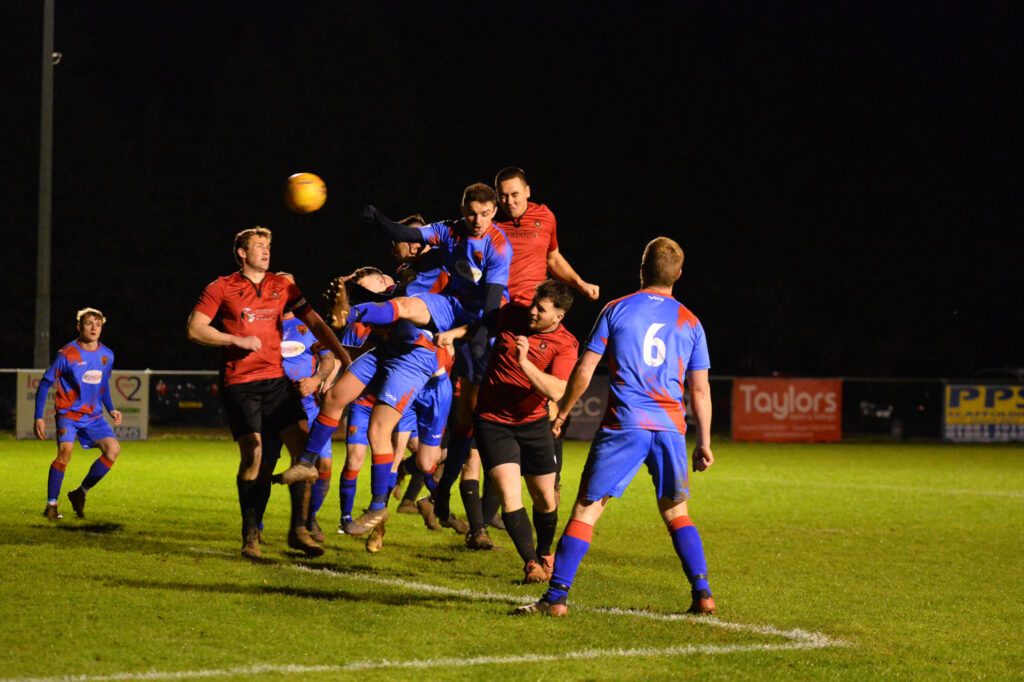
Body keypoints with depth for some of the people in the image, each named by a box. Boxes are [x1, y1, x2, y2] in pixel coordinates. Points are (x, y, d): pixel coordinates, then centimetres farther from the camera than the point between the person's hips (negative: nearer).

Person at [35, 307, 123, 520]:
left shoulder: (107, 355, 4)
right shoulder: (67, 355, -12)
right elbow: (45, 384, -6)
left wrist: (111, 410, 10)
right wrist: (38, 418, -11)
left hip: (93, 415, 5)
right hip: (68, 414, -5)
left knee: (113, 449, -15)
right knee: (65, 451, -27)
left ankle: (80, 493, 4)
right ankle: (51, 505, -13)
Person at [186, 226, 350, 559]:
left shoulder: (282, 286, 12)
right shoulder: (221, 288, 2)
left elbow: (315, 323, 12)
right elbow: (195, 329, -2)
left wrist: (343, 357, 2)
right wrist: (238, 340, -12)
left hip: (277, 379, 4)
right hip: (239, 382, -4)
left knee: (304, 447, -8)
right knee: (252, 454, -12)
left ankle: (298, 529, 2)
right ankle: (250, 534, 2)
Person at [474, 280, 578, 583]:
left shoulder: (565, 345, -12)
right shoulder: (513, 316, -4)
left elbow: (556, 391, -26)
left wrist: (524, 363, -36)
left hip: (533, 423, 0)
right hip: (493, 422, 0)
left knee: (545, 500, 9)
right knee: (510, 496, -15)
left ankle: (545, 556, 35)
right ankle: (531, 563, -9)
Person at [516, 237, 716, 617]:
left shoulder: (616, 310, 5)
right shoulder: (690, 323, 11)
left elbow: (583, 371, 3)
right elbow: (700, 390, 11)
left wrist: (561, 414, 16)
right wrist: (704, 443, 17)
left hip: (623, 425, -3)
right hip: (671, 428, 3)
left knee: (586, 510, -1)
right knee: (676, 512, 17)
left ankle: (556, 597, -7)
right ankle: (702, 593, 6)